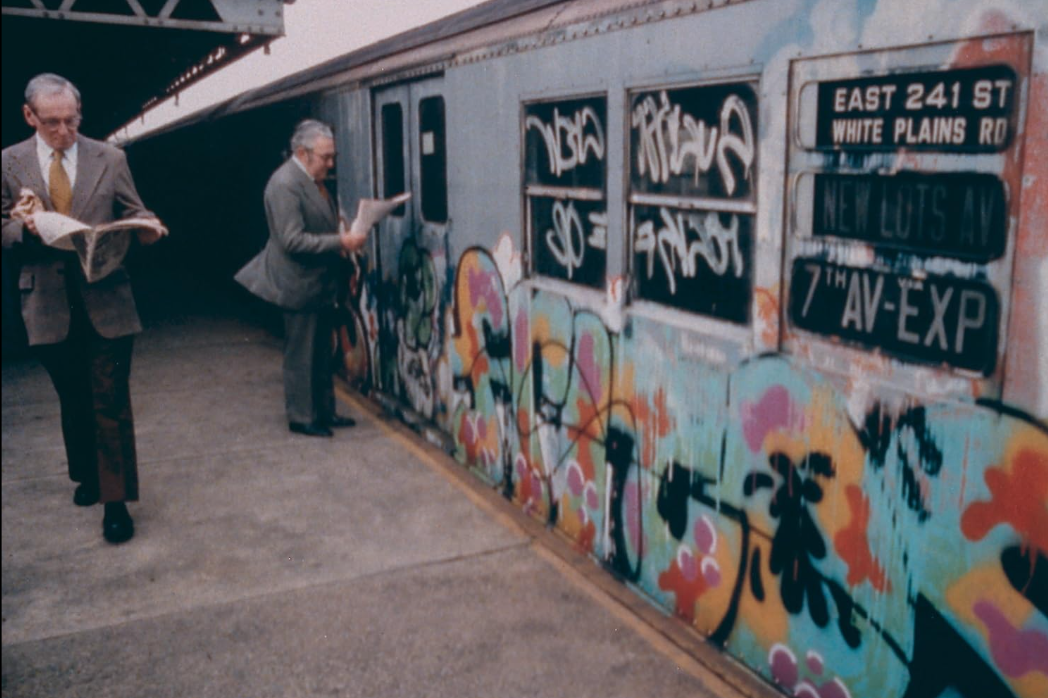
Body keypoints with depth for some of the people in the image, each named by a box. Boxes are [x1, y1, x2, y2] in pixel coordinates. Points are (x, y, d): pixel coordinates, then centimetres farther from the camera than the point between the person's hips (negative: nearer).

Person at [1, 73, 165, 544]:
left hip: (106, 300, -1)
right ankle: (86, 475, 37)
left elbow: (133, 213, 6)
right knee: (73, 400, 16)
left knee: (111, 402, -3)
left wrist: (145, 228, -17)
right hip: (49, 304, 2)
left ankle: (116, 501, 3)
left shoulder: (110, 159, 3)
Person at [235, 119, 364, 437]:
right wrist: (339, 242, -24)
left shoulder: (315, 181, 10)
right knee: (300, 357, 2)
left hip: (321, 283, 9)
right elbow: (292, 240, -24)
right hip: (299, 286, -9)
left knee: (322, 354, 17)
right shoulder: (285, 184, -19)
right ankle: (301, 417, 15)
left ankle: (324, 411, 28)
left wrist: (342, 239, 5)